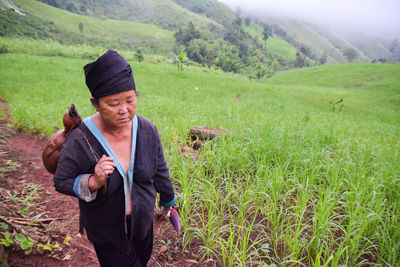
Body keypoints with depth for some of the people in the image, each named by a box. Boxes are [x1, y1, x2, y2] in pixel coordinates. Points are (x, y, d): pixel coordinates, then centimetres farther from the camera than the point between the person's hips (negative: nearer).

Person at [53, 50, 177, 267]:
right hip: (106, 229, -3)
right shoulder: (80, 141, -26)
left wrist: (168, 199, 10)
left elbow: (159, 170, -2)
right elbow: (61, 182, -12)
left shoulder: (147, 130, -17)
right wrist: (93, 182, -32)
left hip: (142, 221, 4)